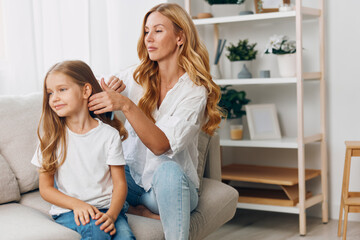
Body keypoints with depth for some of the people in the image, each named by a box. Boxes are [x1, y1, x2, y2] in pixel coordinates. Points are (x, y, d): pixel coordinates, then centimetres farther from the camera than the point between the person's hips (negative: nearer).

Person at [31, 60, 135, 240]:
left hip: (106, 207, 0)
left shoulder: (109, 134, 2)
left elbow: (120, 184, 1)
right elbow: (45, 188, 4)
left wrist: (111, 215, -19)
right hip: (68, 210, 0)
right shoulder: (51, 136, 4)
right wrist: (77, 204, -13)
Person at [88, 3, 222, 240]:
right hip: (132, 177, 4)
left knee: (168, 169, -38)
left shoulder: (194, 91, -10)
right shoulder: (136, 76, 3)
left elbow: (161, 145, -23)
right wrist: (110, 91, -16)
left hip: (173, 184, -4)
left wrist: (126, 105, -35)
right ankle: (141, 211, -12)